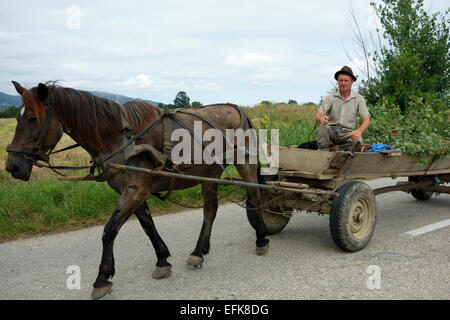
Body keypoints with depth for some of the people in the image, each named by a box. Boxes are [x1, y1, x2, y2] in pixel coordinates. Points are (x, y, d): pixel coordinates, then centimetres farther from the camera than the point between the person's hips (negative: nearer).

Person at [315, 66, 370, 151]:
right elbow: (318, 115, -7)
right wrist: (321, 118, -35)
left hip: (348, 133, 0)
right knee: (323, 127, -33)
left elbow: (366, 120, -3)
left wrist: (359, 131, -26)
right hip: (331, 131, 1)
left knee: (357, 141, -33)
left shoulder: (358, 99, 4)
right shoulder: (331, 97, 3)